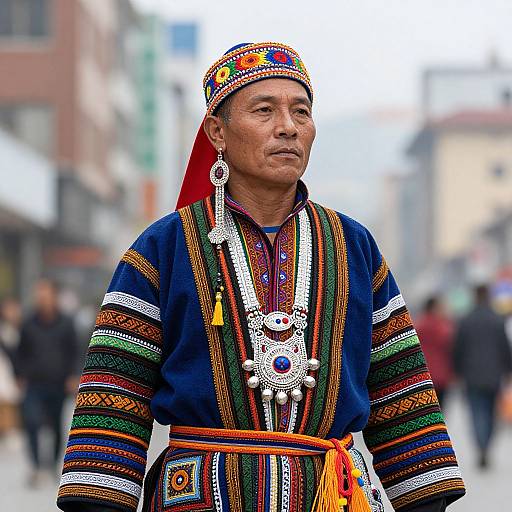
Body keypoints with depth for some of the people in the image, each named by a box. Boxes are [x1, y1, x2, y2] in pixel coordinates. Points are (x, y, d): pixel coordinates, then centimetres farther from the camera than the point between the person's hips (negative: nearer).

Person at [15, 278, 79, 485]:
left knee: (56, 427, 9)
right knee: (31, 423, -15)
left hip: (58, 384, 1)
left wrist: (71, 377, 0)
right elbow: (21, 353, 8)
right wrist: (21, 377, 3)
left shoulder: (65, 324, 1)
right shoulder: (29, 324, 1)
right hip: (34, 384, 0)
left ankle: (56, 462, 26)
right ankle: (36, 465, -8)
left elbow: (72, 352, 7)